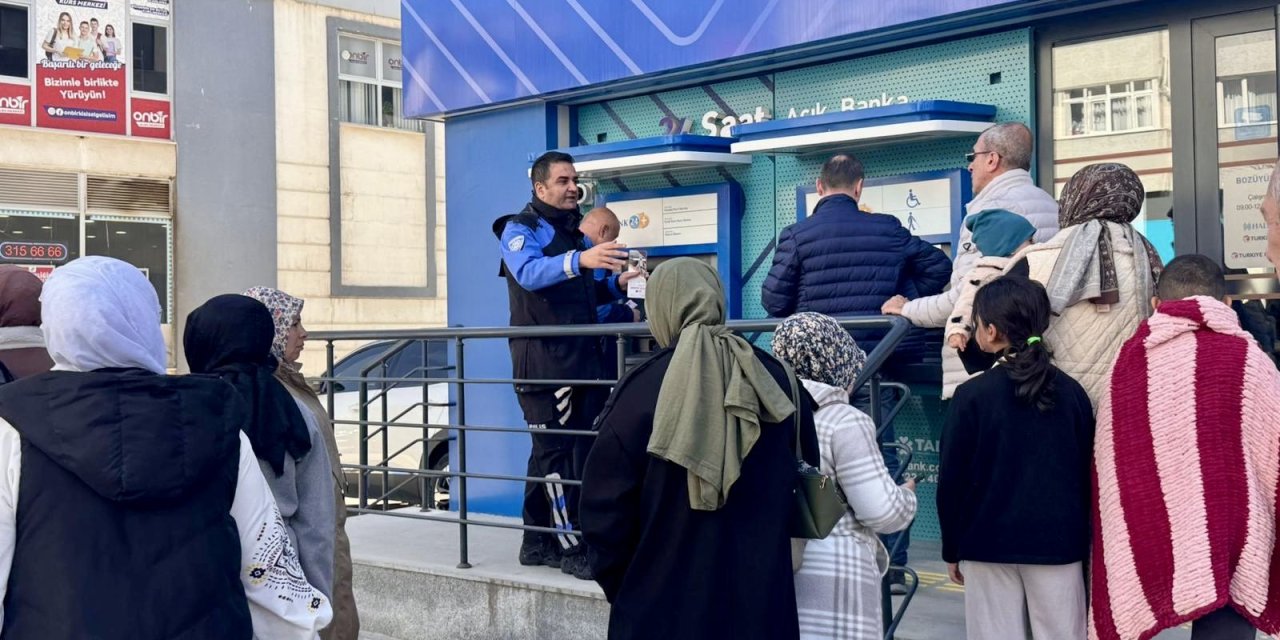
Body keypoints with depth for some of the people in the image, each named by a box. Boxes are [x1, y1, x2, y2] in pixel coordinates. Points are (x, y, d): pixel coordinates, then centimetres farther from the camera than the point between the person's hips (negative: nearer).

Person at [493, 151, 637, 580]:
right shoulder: (520, 229, -3)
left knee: (549, 453, 11)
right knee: (555, 454, -9)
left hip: (581, 359, 8)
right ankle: (571, 547, -8)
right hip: (543, 362, -8)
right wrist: (579, 260, -41)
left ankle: (538, 541, 18)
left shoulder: (573, 234, 23)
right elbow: (529, 272, -24)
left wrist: (616, 285, 8)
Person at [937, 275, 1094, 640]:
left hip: (989, 543, -2)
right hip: (1059, 543, 3)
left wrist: (951, 549, 5)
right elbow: (1087, 474, 7)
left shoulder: (972, 395, -10)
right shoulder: (1071, 392, 0)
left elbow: (952, 480, -7)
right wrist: (1081, 538, 18)